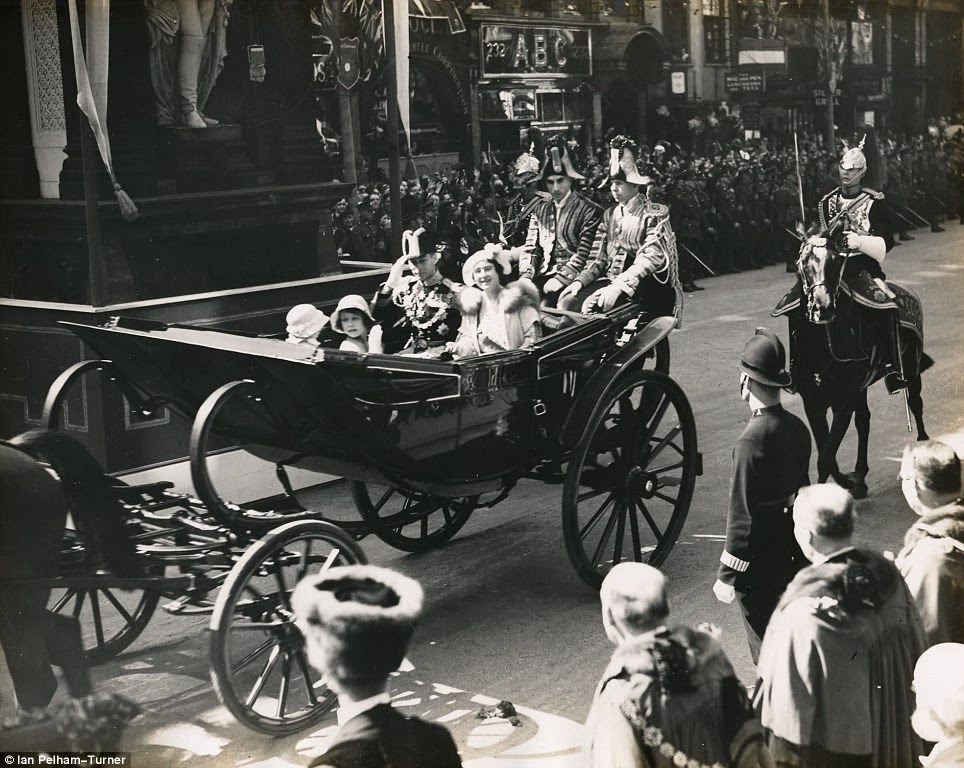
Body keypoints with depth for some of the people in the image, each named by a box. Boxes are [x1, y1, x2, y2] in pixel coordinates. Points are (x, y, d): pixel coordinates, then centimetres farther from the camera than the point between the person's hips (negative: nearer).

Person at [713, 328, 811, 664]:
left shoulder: (751, 443, -25)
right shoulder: (798, 428, 0)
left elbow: (741, 516, -21)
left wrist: (727, 576, -13)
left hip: (757, 564, -8)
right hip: (790, 554, 8)